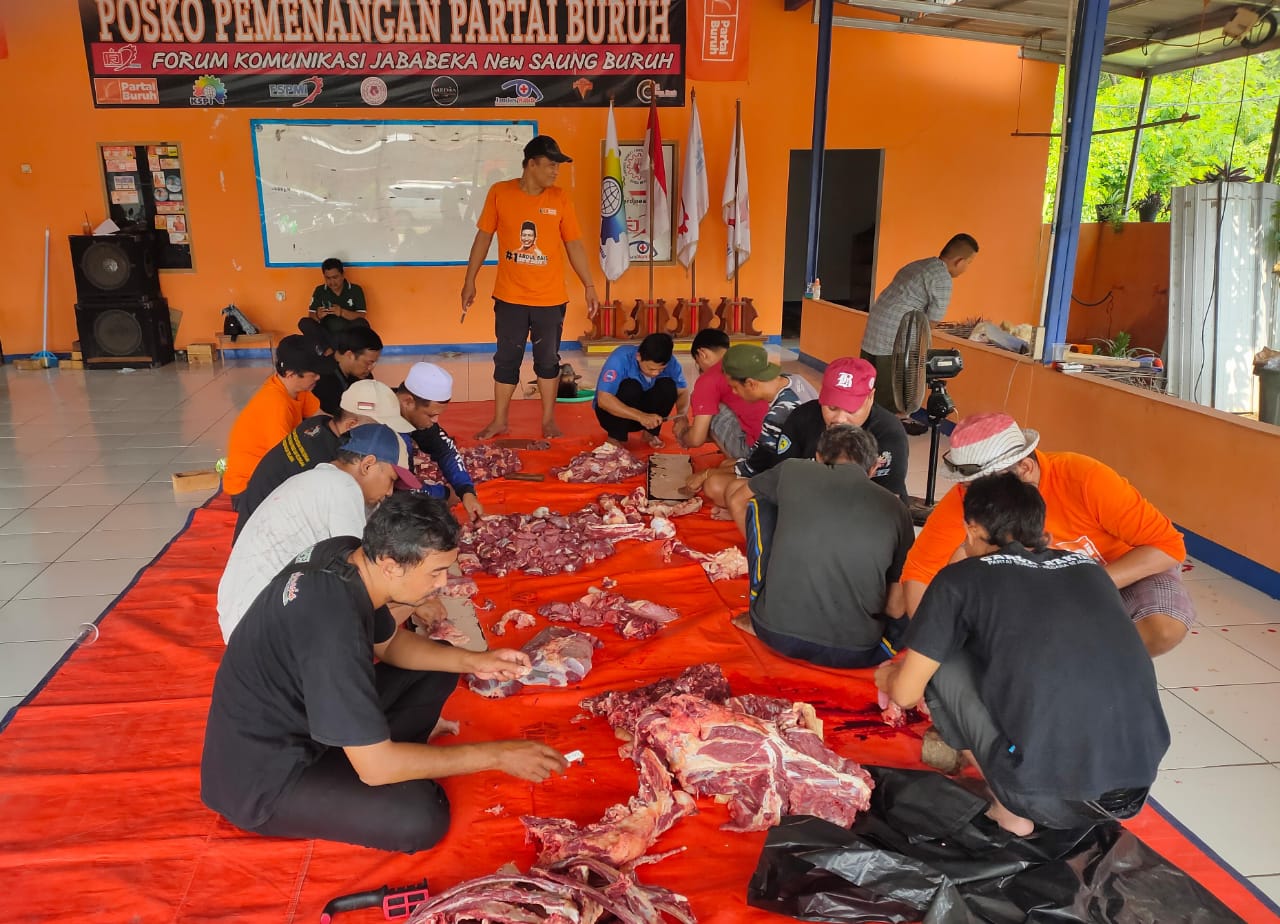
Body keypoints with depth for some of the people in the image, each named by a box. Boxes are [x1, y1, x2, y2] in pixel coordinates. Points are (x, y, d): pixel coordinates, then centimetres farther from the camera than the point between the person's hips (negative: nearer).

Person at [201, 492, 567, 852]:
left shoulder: (347, 553, -11)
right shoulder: (334, 627, -36)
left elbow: (389, 643, 9)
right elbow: (375, 766, -29)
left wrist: (472, 661, -5)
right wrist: (496, 755, -21)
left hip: (297, 715, 8)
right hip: (260, 777, -8)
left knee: (436, 670, 7)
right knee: (420, 818, -23)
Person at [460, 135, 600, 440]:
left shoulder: (560, 198, -1)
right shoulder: (499, 193, -3)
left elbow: (574, 245, 4)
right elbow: (483, 237, 5)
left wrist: (589, 287, 1)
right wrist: (470, 281, 5)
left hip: (550, 298, 1)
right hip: (510, 297, 0)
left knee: (548, 359, 9)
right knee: (506, 359, 8)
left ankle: (548, 420, 23)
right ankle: (499, 421, 20)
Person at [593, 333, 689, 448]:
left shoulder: (670, 362, -18)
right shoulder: (620, 358, -31)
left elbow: (683, 391, -7)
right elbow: (603, 400, -38)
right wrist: (641, 416, -47)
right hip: (614, 412, -4)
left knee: (668, 385, -22)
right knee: (630, 386, -33)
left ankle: (651, 433, -1)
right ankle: (616, 438, -14)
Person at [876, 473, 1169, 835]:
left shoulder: (962, 578, 2)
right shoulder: (1089, 569, 16)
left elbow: (906, 693, 5)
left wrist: (889, 677, 31)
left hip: (1047, 800, -5)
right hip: (1135, 794, 6)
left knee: (940, 662, 12)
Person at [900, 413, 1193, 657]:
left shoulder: (1085, 479, -34)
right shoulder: (965, 498, -26)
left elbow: (1169, 546, -29)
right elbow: (918, 572, -21)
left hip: (1130, 569, -2)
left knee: (1164, 629, -33)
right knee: (961, 556, -20)